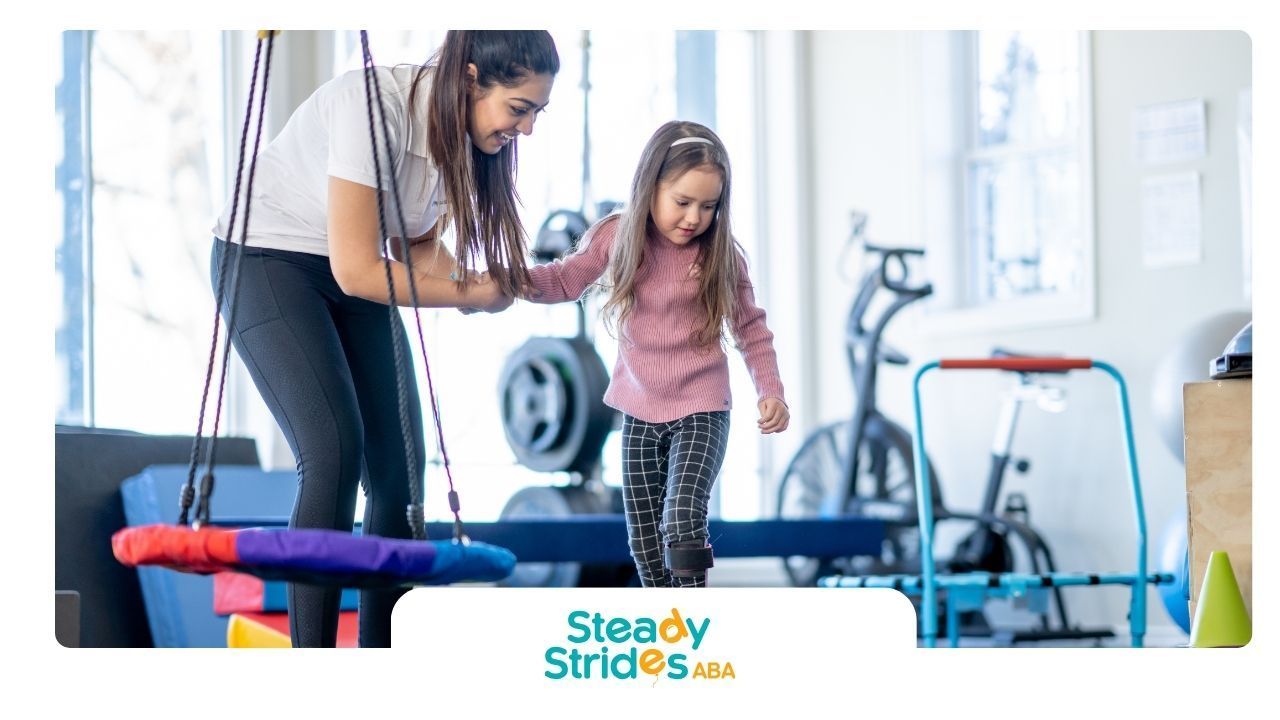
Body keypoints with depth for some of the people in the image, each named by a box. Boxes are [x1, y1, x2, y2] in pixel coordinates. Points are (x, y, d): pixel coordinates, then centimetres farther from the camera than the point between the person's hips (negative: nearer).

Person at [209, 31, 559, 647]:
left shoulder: (462, 130, -7)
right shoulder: (374, 108, -31)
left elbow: (420, 247, 5)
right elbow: (356, 271, -29)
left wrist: (486, 283, -16)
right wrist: (469, 294, -19)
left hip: (352, 270, 8)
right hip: (266, 257, -8)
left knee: (399, 462, -1)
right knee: (335, 451, -22)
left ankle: (381, 651, 8)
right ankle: (311, 654, -19)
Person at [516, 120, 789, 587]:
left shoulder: (721, 255, -8)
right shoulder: (617, 238, -4)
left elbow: (751, 328, 1)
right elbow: (565, 280, 7)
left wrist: (770, 391, -10)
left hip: (700, 411, -3)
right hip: (638, 412, 4)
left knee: (683, 520, -22)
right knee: (644, 537, 9)